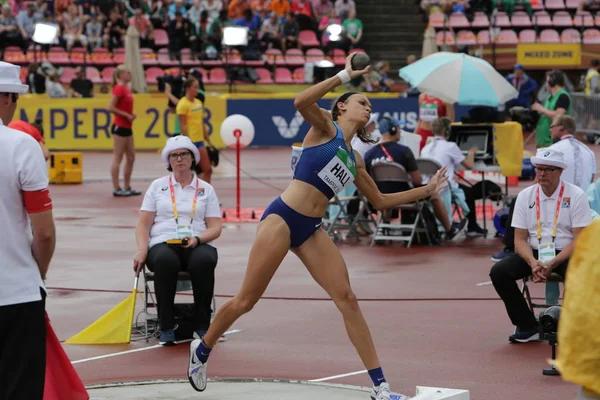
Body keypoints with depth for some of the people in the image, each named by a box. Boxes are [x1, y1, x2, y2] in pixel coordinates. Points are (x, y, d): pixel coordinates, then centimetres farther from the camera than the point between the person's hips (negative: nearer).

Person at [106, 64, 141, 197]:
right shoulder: (119, 88, -13)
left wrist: (131, 115, 6)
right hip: (119, 126, -10)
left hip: (127, 127, 10)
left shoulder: (126, 89, 13)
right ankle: (116, 189, -1)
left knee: (131, 157, 11)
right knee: (117, 157, -4)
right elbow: (110, 108, -20)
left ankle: (127, 187, 17)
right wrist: (126, 115, -17)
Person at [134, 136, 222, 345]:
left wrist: (197, 239, -14)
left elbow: (215, 227, 7)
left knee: (204, 261, -38)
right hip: (163, 244, 0)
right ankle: (166, 327, -29)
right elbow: (143, 223, 9)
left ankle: (202, 326, -26)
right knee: (165, 261, -39)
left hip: (198, 245, 0)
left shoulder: (206, 189, 14)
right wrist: (142, 249, -9)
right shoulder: (157, 186, 15)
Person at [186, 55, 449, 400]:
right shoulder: (326, 126, 0)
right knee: (246, 301, 0)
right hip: (282, 218, -6)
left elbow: (380, 201, 26)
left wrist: (426, 190, 22)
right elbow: (301, 102, -22)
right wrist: (345, 76, -21)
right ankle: (202, 349, 25)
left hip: (311, 230, 6)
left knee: (347, 299, -5)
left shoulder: (355, 159, 18)